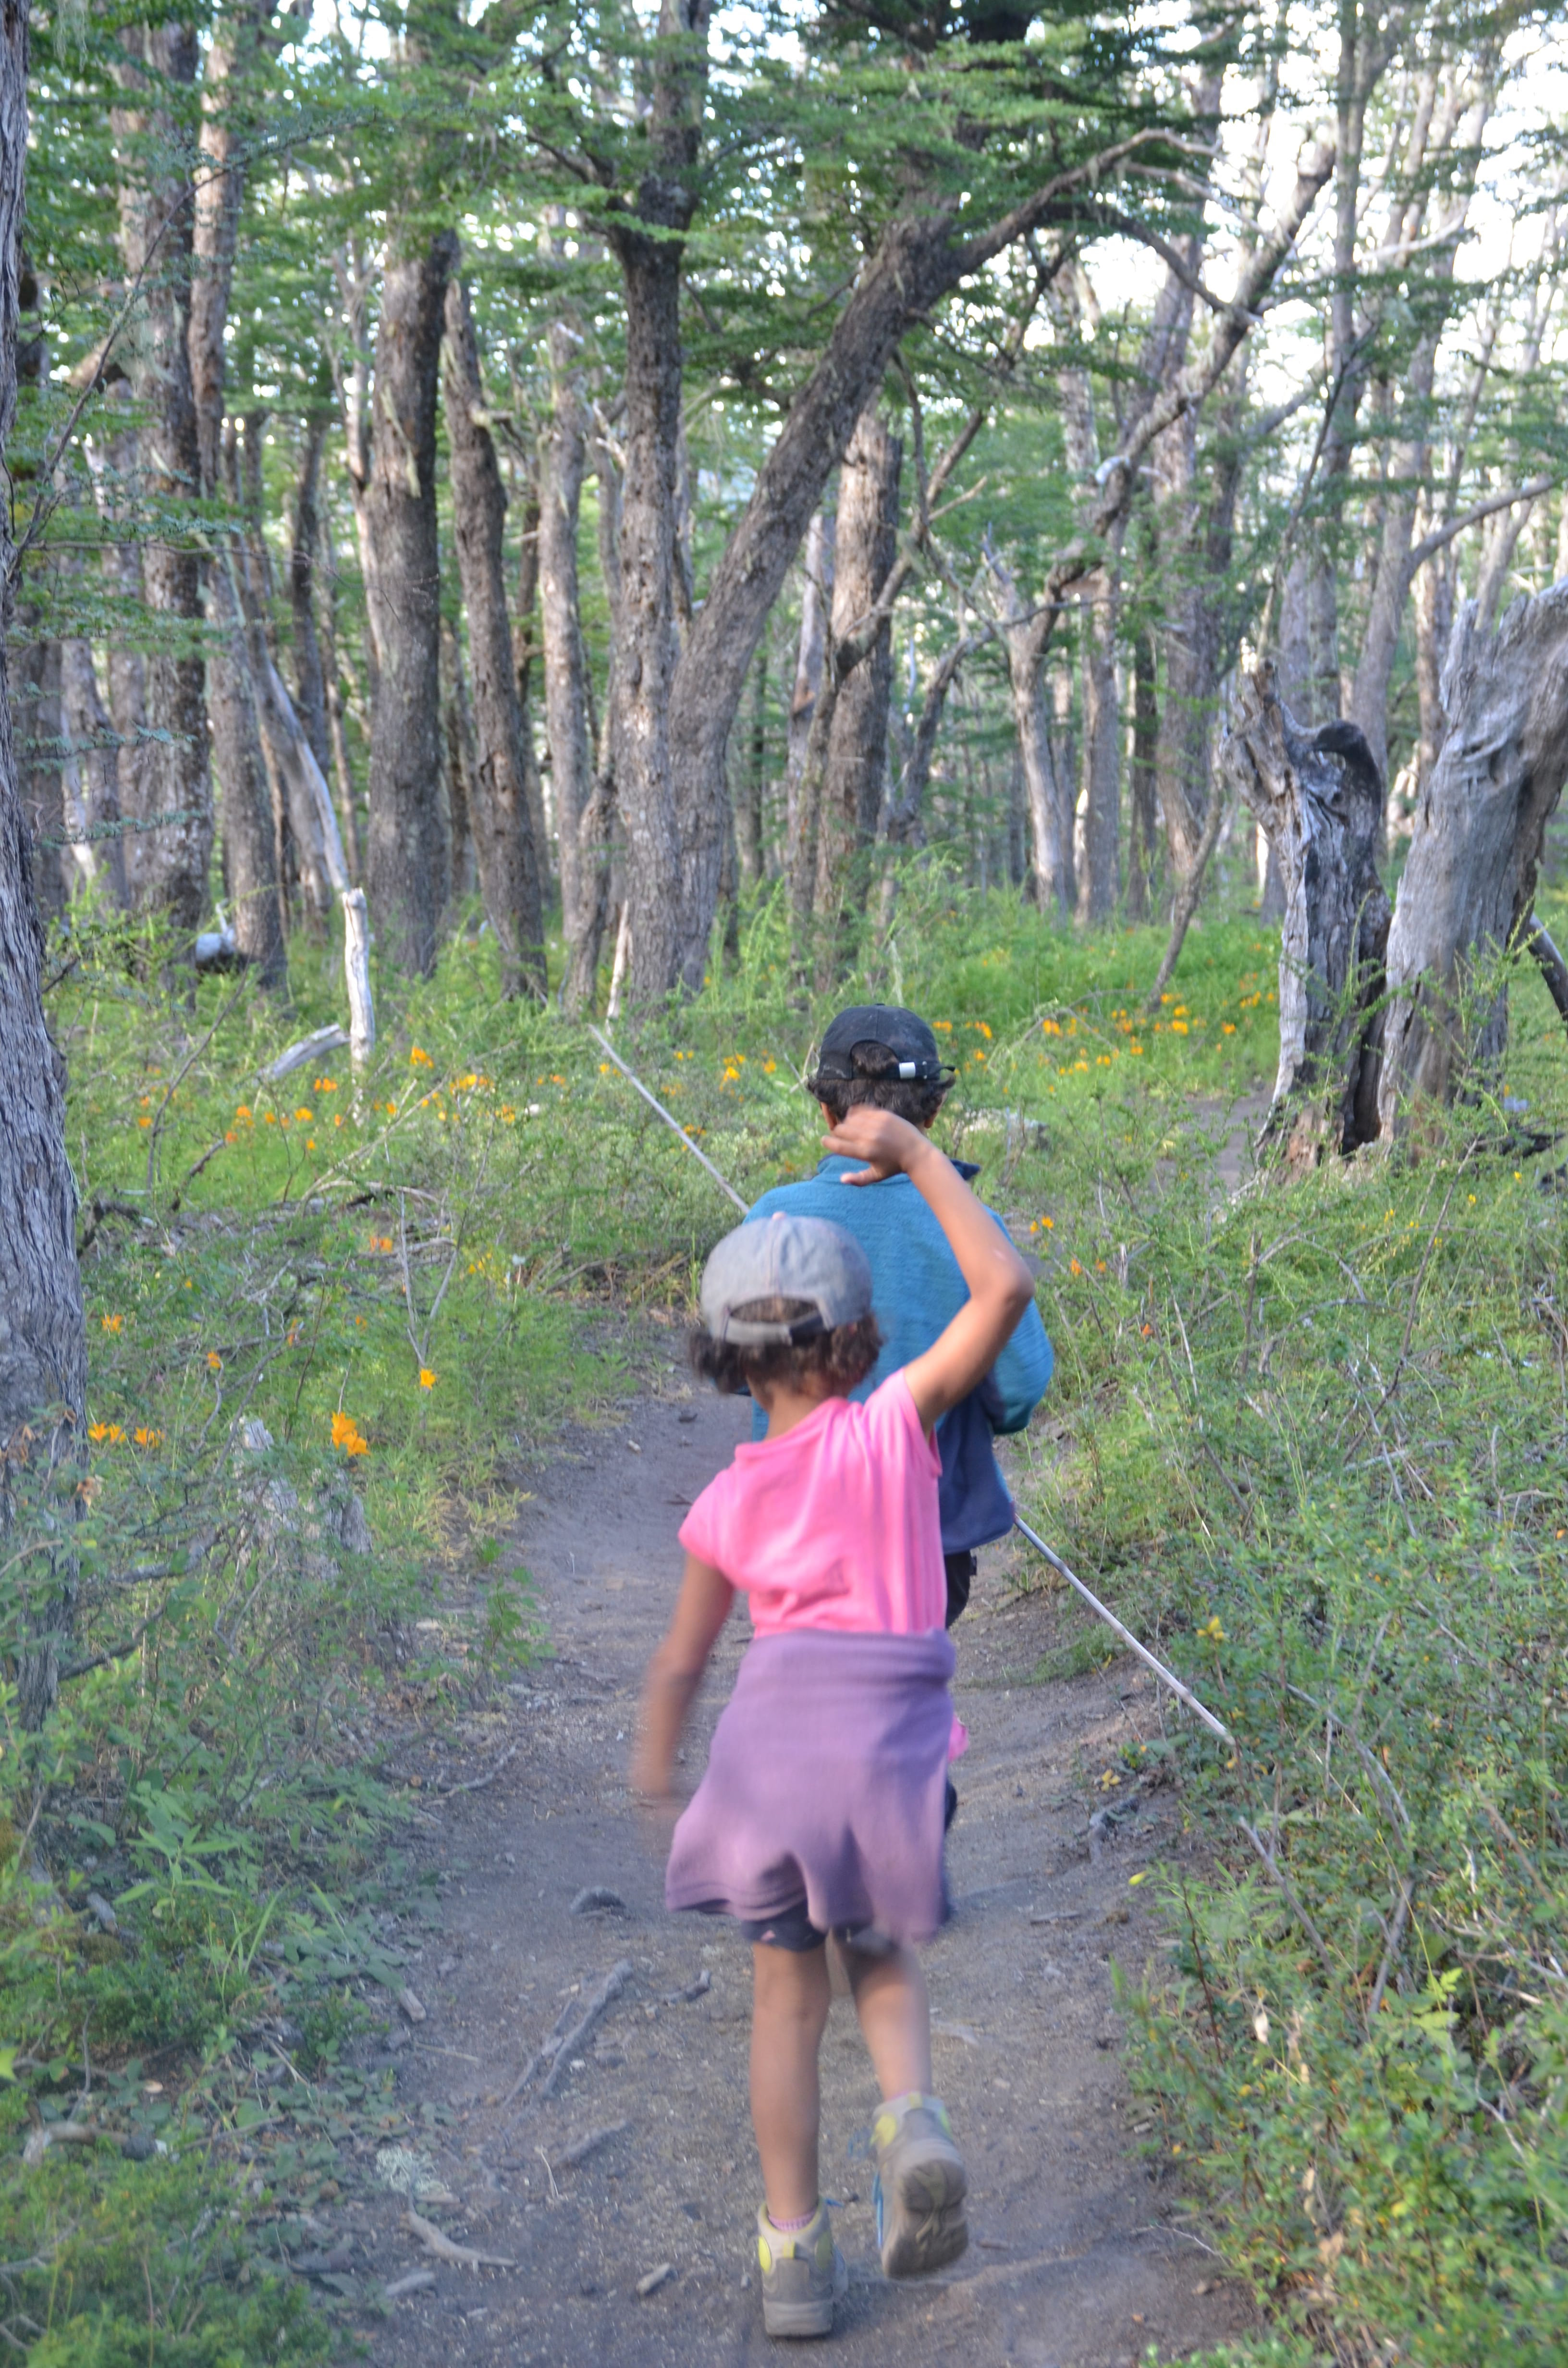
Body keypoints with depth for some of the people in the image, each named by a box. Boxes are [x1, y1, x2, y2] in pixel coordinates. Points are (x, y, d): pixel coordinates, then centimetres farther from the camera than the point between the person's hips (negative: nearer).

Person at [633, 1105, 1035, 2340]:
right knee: (884, 1962, 23)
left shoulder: (725, 1504, 8)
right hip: (891, 1730, -1)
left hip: (774, 1730, 2)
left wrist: (656, 1766, 34)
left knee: (790, 1998, 16)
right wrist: (922, 1159, 1)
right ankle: (915, 2126, -5)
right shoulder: (894, 1425, -2)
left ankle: (795, 2252, 16)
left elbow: (680, 1661, 16)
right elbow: (1005, 1288, -6)